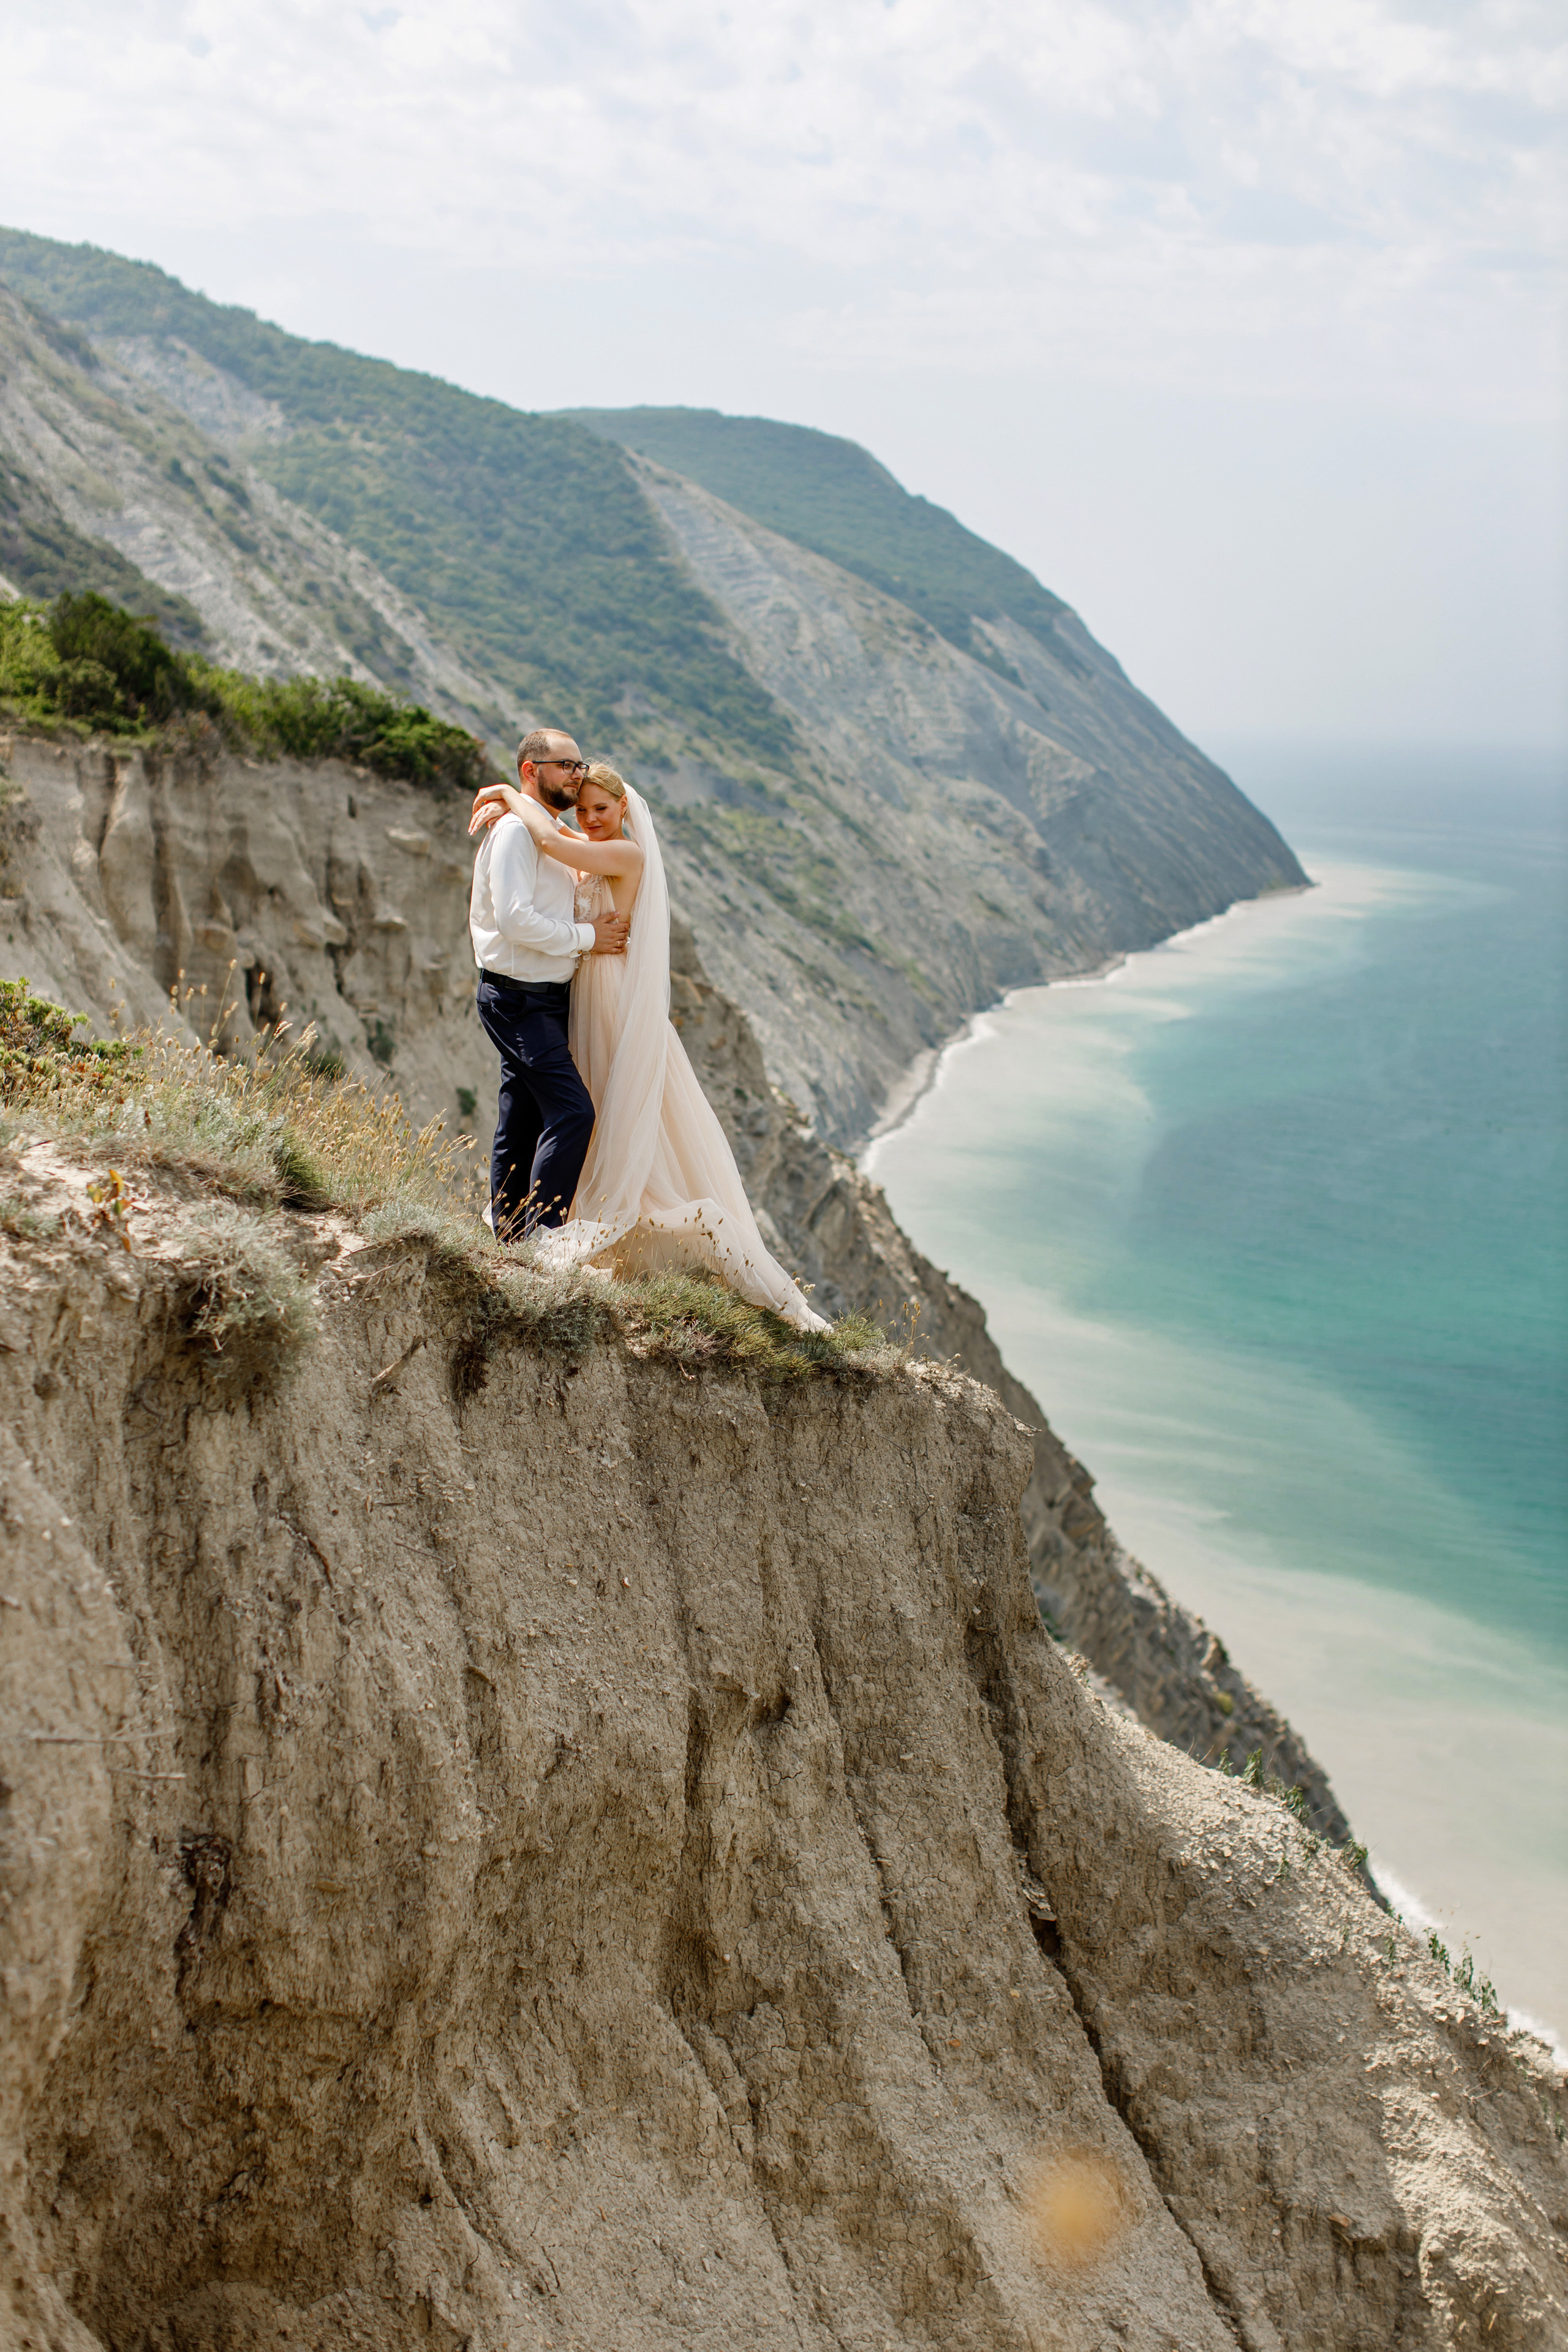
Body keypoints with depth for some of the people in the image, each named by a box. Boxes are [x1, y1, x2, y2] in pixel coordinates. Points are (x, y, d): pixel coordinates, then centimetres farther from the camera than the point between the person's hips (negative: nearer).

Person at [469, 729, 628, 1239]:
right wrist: (587, 937, -15)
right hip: (519, 1000, -10)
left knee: (522, 1126, 11)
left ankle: (509, 1239, 16)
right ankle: (539, 1236, -18)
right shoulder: (516, 830, -13)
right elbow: (515, 919, -23)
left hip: (545, 1000, 10)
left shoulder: (553, 833, 19)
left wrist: (596, 926, 9)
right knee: (571, 1110, -19)